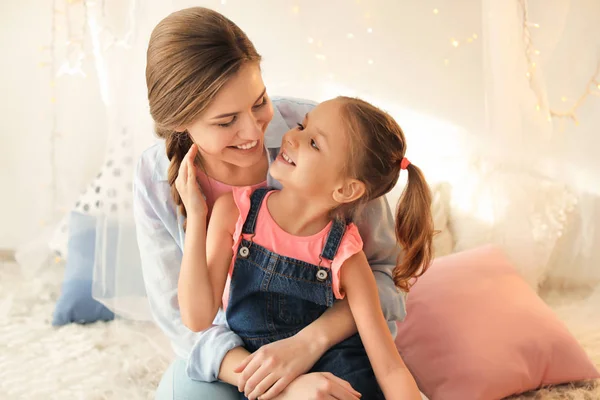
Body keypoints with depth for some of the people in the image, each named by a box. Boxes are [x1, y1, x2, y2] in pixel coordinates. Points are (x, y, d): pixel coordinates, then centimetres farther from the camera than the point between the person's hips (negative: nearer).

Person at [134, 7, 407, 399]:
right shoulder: (155, 180, -15)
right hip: (233, 344, 1)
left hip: (330, 332, -1)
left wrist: (307, 342, -32)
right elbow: (182, 318, -13)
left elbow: (383, 269, -14)